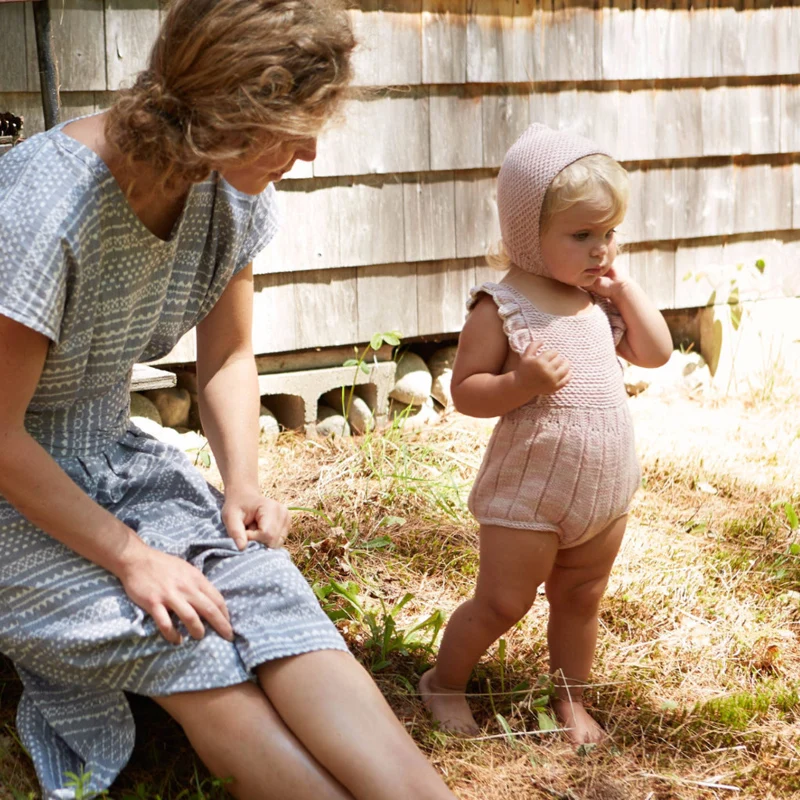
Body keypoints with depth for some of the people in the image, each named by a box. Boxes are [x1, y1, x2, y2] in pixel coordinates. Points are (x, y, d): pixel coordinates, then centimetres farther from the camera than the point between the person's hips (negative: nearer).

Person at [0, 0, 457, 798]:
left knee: (267, 591, -19)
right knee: (199, 654, -22)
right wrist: (129, 554, -18)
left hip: (112, 458, 5)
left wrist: (243, 485, -6)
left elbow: (227, 359, 9)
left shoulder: (233, 196, -7)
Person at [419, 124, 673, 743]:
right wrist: (522, 382, -32)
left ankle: (571, 702, 35)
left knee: (580, 601, 18)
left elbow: (657, 352, 7)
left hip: (607, 489, 6)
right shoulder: (503, 307, -15)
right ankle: (445, 682, 28)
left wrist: (625, 288, -4)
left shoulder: (601, 301, 5)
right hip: (531, 492, -6)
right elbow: (465, 392, -14)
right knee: (503, 603, 5)